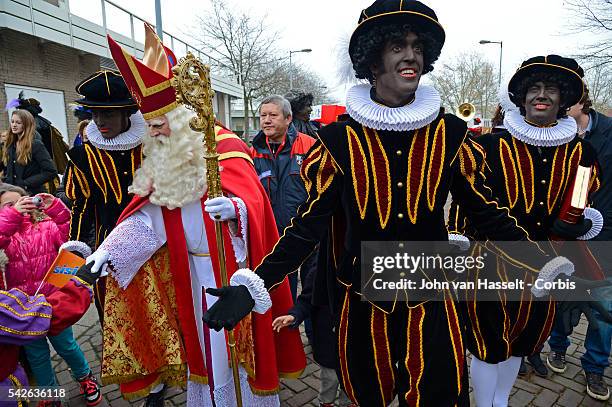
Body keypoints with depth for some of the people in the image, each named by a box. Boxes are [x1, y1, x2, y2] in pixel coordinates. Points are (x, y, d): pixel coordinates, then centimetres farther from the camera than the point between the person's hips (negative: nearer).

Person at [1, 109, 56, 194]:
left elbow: (51, 171, -18)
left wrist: (26, 184, -16)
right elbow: (7, 171, 21)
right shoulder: (10, 146, 11)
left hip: (32, 194, -6)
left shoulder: (36, 144, -10)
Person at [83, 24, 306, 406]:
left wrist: (234, 207, -46)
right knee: (203, 338, 18)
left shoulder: (224, 147, -14)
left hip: (231, 266, -5)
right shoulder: (162, 164, 6)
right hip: (191, 269, 6)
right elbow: (146, 215, 0)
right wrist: (106, 251, -11)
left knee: (237, 338, 8)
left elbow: (252, 200, -23)